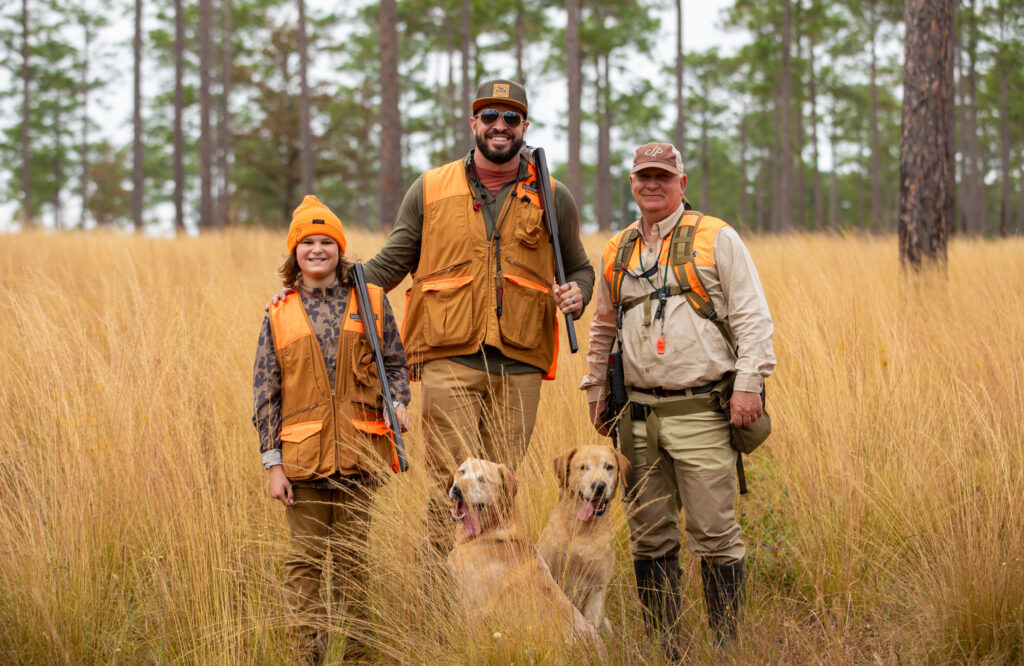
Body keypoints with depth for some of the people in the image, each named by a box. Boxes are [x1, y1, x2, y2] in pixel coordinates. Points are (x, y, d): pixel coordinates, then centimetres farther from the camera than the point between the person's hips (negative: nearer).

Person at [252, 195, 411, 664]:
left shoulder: (370, 302, 5)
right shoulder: (280, 316, 5)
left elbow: (395, 363, 12)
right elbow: (266, 393, 5)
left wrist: (397, 402, -10)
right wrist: (273, 462, -1)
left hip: (358, 451, 0)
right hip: (303, 454, 0)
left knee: (352, 556, 7)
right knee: (305, 558, 4)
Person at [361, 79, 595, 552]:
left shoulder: (552, 199, 11)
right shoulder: (430, 190, 9)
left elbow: (578, 266, 22)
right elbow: (392, 262, 14)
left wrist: (577, 292, -1)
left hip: (518, 364, 2)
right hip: (450, 358, -1)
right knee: (453, 485, -10)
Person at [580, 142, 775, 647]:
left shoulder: (717, 239, 1)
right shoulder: (617, 251, 15)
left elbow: (752, 316, -3)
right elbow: (603, 327, 27)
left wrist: (748, 382, -12)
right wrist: (595, 388, 21)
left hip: (700, 411, -5)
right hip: (638, 414, 5)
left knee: (713, 533, -6)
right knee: (649, 535, 8)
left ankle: (726, 644, 2)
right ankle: (660, 644, 17)